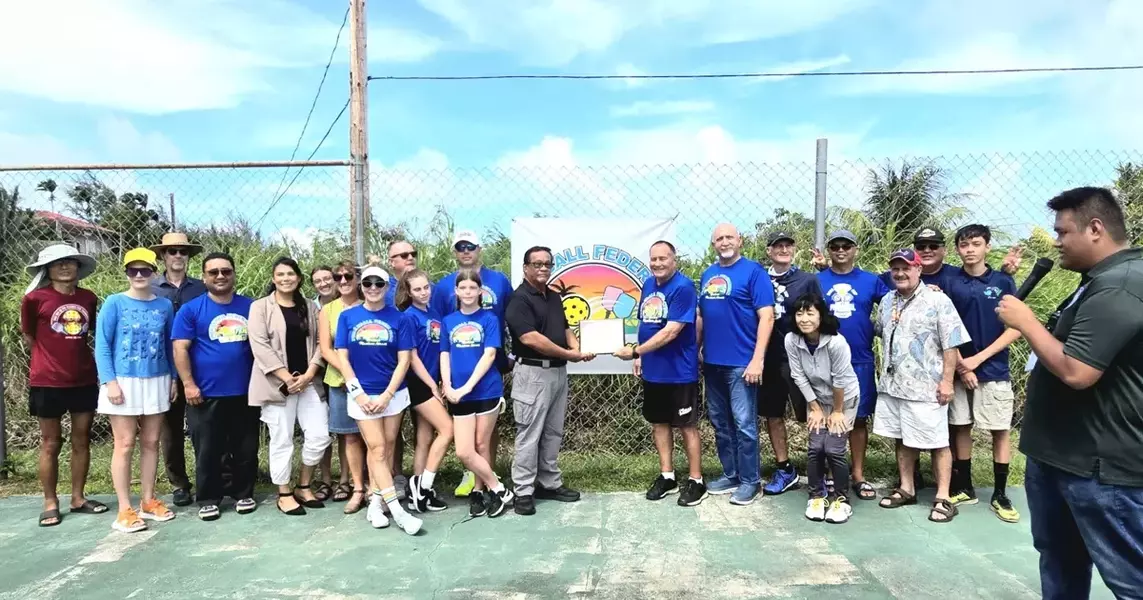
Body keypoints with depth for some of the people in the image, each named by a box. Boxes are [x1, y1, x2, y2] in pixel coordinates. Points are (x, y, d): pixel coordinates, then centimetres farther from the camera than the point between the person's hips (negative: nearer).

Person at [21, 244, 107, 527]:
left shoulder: (88, 298, 4)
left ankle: (78, 498, 22)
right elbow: (28, 337, 3)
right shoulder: (35, 298, -6)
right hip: (48, 382, -4)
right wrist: (53, 358, 3)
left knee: (82, 440, 10)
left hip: (85, 380, 4)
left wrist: (74, 354, 10)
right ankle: (50, 503, 18)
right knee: (50, 443, 6)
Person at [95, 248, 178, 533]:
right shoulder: (114, 303, -4)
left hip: (156, 382, 4)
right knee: (125, 444, 0)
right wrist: (110, 381, -14)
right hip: (123, 382, -3)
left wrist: (173, 378, 8)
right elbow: (102, 345, -6)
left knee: (151, 442, 10)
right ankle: (125, 509, 7)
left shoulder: (164, 305, 5)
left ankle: (148, 501, 22)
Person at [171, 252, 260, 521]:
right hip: (206, 394, -2)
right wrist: (188, 384, -12)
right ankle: (209, 499, 21)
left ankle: (244, 494, 25)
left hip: (245, 392, 2)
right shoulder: (191, 309, -1)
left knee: (246, 449, 10)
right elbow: (180, 348, -5)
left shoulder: (250, 307, 6)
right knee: (208, 451, 7)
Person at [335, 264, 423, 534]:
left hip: (393, 394, 1)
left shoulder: (399, 318, -2)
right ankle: (398, 510, -5)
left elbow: (404, 360, -4)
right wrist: (357, 392, -8)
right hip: (362, 394, -1)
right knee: (377, 449, -4)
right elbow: (342, 357, 0)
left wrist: (387, 395, -10)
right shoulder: (347, 316, 1)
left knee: (386, 448, 7)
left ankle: (376, 501, 20)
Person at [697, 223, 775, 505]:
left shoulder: (753, 271, -7)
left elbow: (767, 316, -13)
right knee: (720, 423, 14)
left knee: (744, 424, -1)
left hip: (741, 362, -7)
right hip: (712, 362, 7)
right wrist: (697, 349, 15)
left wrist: (757, 359, -19)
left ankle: (750, 480, 13)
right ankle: (730, 474, 27)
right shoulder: (708, 274, 13)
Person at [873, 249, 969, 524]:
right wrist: (885, 373, 18)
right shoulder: (887, 301, 11)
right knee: (903, 439, 14)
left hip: (925, 387, -6)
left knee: (937, 442, 3)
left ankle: (943, 498, 11)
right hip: (892, 385, 6)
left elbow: (951, 344, -11)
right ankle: (906, 489, 26)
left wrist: (947, 380, -14)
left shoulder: (938, 301, -9)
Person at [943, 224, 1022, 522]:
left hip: (994, 371, -1)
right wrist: (961, 365, -8)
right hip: (960, 371, 1)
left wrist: (978, 358, -11)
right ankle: (964, 487, 22)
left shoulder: (1003, 282, -1)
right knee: (961, 429, 9)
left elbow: (1015, 329, -4)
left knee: (1000, 432, 4)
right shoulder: (950, 284, 1)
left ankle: (1000, 495, 16)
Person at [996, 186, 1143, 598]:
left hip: (1101, 463, -11)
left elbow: (1076, 371, -29)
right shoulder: (1103, 279, 13)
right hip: (1060, 450, 11)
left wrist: (1026, 322, -18)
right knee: (1060, 559, 22)